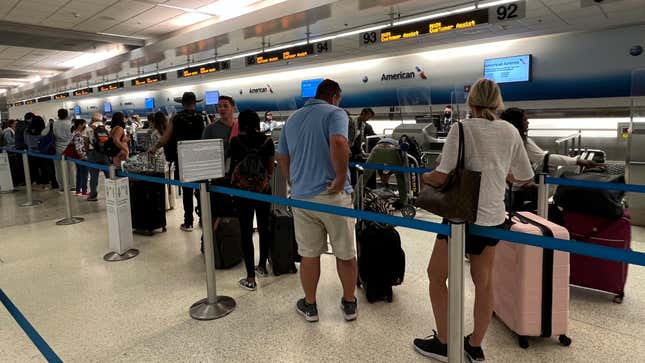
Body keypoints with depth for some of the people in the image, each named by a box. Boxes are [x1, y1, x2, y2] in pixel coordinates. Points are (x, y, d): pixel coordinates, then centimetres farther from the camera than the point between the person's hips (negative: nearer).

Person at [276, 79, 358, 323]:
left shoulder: (293, 118, 14)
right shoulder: (335, 113, -5)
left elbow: (282, 157, 17)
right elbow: (339, 143, -26)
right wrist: (341, 177, -18)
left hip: (301, 196, 5)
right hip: (333, 195, -4)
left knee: (309, 254, 15)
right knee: (345, 253, 12)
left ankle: (309, 306, 29)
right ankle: (350, 304, 27)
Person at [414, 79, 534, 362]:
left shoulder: (462, 129, -12)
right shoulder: (511, 132, 4)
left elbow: (441, 177, -20)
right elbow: (525, 178, 12)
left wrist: (424, 176, 1)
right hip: (494, 217, 6)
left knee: (436, 276, 12)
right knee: (483, 282, 16)